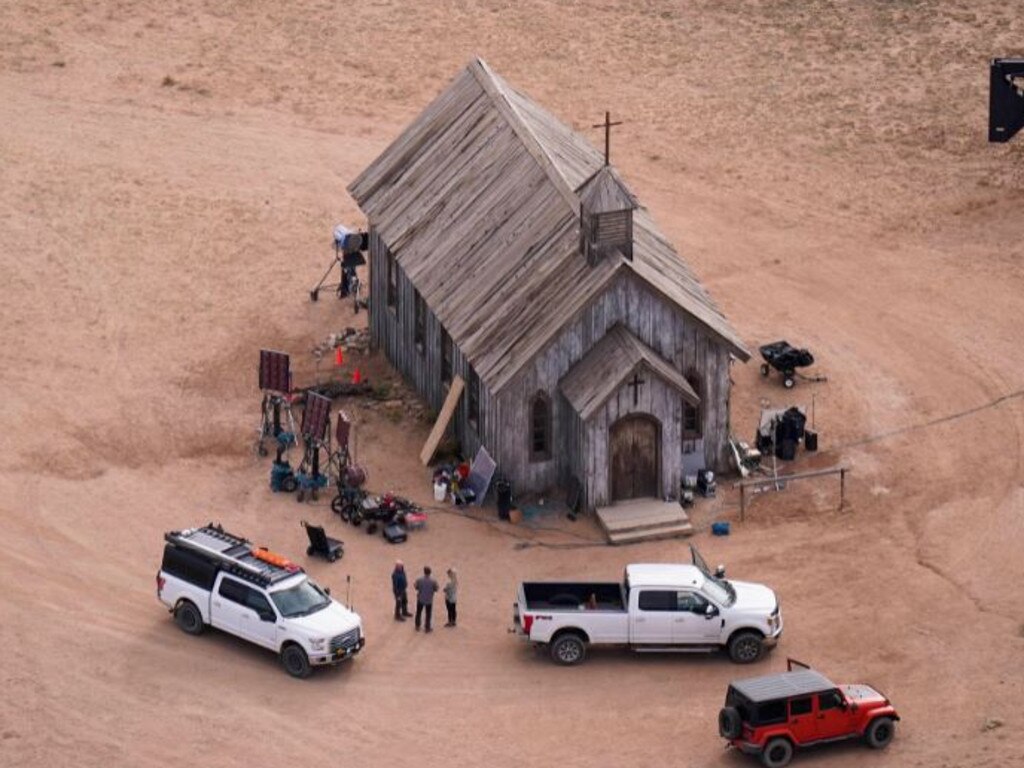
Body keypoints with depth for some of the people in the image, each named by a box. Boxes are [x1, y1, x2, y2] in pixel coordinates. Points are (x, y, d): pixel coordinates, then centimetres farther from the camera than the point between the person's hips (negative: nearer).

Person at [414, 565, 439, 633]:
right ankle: (427, 628, 24)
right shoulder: (433, 581, -21)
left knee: (418, 613, 20)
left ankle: (417, 627, 30)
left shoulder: (419, 579, -19)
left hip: (420, 599, 1)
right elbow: (436, 589, -8)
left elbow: (416, 587, -5)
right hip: (429, 600, -1)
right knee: (428, 614, 14)